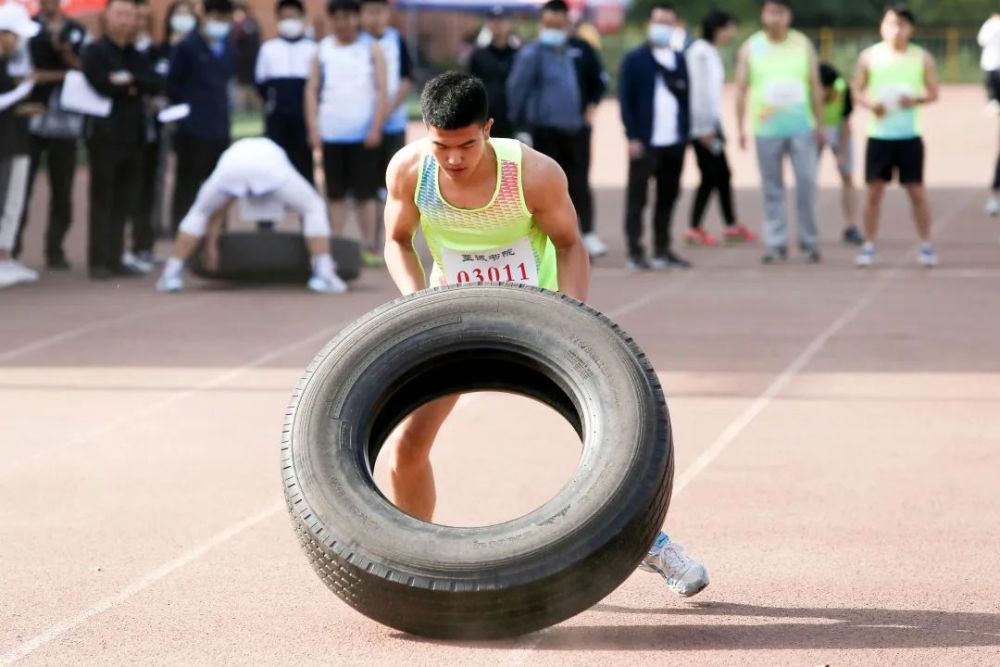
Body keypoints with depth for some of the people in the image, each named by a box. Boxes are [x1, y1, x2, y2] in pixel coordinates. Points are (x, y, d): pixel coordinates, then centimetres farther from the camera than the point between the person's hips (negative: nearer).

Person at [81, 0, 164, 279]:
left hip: (133, 136, 6)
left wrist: (131, 80, -12)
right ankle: (98, 261, -1)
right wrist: (135, 90, -5)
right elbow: (104, 85, -18)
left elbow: (158, 84, 5)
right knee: (102, 201, -3)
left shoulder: (134, 55, 18)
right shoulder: (94, 51, -2)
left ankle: (115, 259, 12)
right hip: (105, 135, -6)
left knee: (124, 202, 7)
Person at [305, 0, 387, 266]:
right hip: (330, 134, 2)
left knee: (365, 193, -1)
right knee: (336, 194, 6)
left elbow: (382, 91, -1)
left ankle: (369, 246, 2)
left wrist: (376, 128, -10)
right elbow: (312, 90, 7)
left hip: (363, 134, -2)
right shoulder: (322, 50, 8)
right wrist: (313, 128, -3)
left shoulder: (371, 49, 2)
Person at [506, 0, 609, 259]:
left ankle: (588, 234, 14)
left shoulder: (580, 50, 3)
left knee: (579, 184, 8)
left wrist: (591, 104, 8)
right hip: (544, 128, -3)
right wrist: (520, 127, -17)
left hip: (576, 128, 3)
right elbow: (517, 89, -13)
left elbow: (598, 79, 19)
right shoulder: (531, 53, -10)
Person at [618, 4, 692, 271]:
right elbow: (625, 99, -5)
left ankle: (662, 250, 14)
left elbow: (686, 97, 17)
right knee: (637, 198, -1)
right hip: (645, 141, -5)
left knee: (668, 198, 7)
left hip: (674, 142, 5)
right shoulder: (634, 59, 0)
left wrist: (685, 132, 6)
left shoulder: (679, 60, 16)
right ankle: (635, 252, 2)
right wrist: (633, 137, -12)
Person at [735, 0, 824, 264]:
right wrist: (741, 127, -3)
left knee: (806, 183, -3)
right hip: (767, 130, 0)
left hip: (802, 127, 0)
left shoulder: (803, 44, 5)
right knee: (772, 188, 3)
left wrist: (819, 123, 3)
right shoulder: (750, 48, 3)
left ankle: (809, 241, 7)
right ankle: (776, 244, 7)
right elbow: (741, 89, 3)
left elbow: (815, 86, 7)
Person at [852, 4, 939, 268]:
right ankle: (869, 246, 10)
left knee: (916, 190, 1)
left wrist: (916, 100, -15)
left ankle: (926, 246, 10)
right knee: (874, 189, 2)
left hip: (910, 135, 0)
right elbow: (858, 91, 6)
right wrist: (870, 104, -14)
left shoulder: (923, 58, 1)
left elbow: (933, 93, 5)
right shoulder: (869, 56, 2)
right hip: (878, 134, 0)